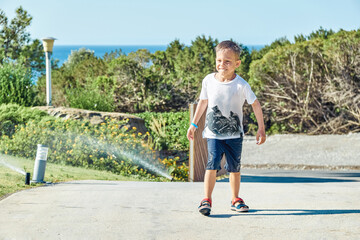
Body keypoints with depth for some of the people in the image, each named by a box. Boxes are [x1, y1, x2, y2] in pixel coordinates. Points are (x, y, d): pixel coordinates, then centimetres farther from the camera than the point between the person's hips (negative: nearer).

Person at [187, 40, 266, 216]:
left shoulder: (241, 85, -10)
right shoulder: (208, 81, -3)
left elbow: (255, 104, 0)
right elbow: (203, 102, 12)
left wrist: (261, 129, 0)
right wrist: (193, 124, 15)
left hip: (234, 135, 0)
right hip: (213, 134, 0)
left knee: (235, 168, 9)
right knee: (212, 165, -15)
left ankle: (235, 200, 25)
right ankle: (207, 200, -11)